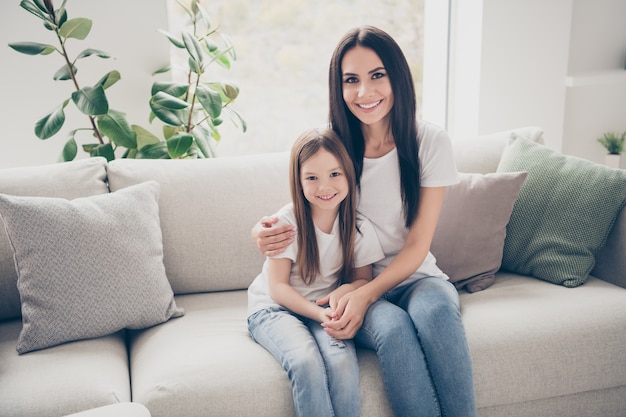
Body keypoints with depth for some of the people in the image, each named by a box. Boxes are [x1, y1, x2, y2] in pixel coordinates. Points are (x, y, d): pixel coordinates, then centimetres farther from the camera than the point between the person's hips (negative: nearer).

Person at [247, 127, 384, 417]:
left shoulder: (358, 228, -4)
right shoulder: (287, 222, -12)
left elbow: (363, 278, 8)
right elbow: (277, 287, -10)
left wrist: (347, 290, -17)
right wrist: (319, 314, -26)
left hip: (326, 309, 2)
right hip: (275, 308, -2)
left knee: (341, 359, -30)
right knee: (306, 361, -32)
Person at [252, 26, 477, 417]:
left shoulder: (430, 141, -6)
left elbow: (417, 245, -6)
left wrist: (366, 294, -22)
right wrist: (266, 231, -15)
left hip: (413, 277, 0)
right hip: (350, 285, 0)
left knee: (436, 308, -35)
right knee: (393, 327, -34)